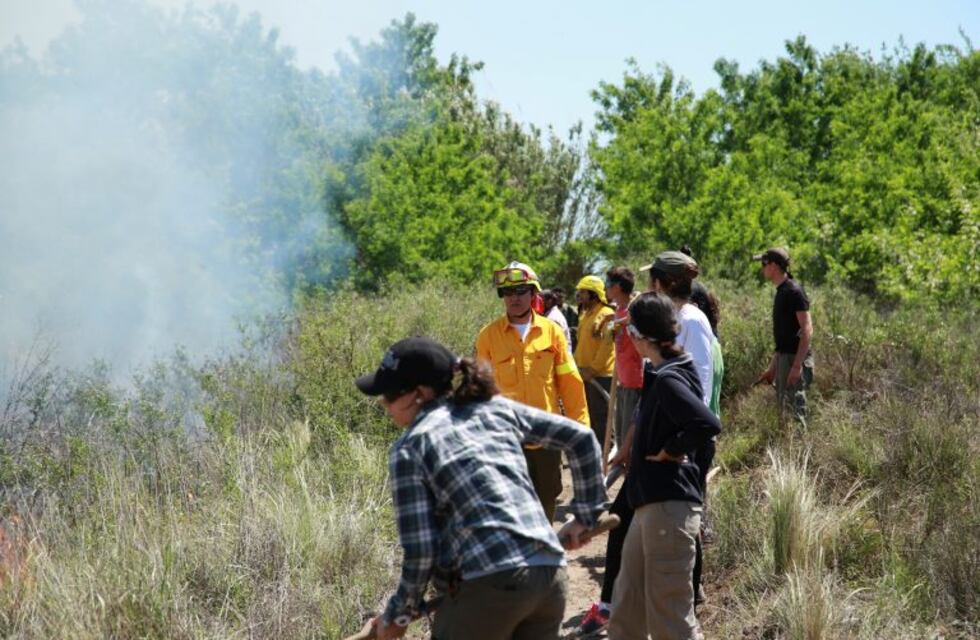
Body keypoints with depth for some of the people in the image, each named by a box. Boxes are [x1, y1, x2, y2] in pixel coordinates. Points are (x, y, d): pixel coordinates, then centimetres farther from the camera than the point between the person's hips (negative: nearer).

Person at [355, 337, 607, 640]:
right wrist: (586, 515, 25)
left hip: (488, 585, -6)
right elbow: (581, 438, 18)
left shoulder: (410, 448, -2)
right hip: (551, 577, 6)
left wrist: (398, 614, 8)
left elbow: (420, 549, -6)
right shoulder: (496, 408, 14)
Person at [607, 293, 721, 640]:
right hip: (651, 504, 10)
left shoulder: (669, 380, -17)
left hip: (670, 507, -10)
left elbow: (708, 424, -32)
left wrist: (670, 450, -19)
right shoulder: (661, 374, 12)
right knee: (626, 611, 21)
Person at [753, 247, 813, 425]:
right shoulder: (781, 291, 15)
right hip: (783, 357, 10)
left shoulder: (794, 292, -13)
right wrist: (772, 368, 22)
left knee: (794, 411, -9)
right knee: (783, 413, 12)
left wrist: (797, 365, -25)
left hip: (794, 359, -10)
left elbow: (807, 330, -19)